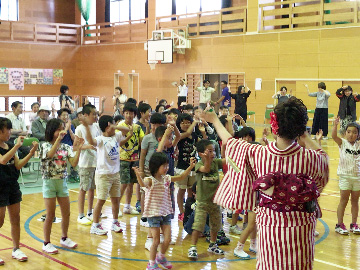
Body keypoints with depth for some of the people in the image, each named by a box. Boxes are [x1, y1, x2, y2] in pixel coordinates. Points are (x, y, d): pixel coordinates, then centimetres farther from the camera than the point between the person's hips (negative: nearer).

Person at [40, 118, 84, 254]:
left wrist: (78, 149, -16)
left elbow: (74, 163, -5)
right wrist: (58, 139, -37)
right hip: (50, 182, -5)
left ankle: (64, 238, 29)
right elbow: (50, 154, -31)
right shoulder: (46, 145, -8)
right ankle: (46, 243, 11)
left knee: (66, 213, 10)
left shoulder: (66, 147, 4)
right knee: (50, 215, -1)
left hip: (62, 182, 5)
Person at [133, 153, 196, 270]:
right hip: (153, 214, -6)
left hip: (166, 213, 6)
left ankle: (161, 257, 31)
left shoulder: (166, 179, 5)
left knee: (168, 239, 4)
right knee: (156, 241, -1)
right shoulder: (150, 180, -16)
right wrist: (139, 176, -59)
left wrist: (190, 166, 7)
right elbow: (143, 184, -38)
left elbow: (181, 177, 14)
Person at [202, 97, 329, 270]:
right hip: (302, 226, 0)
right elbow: (323, 156, 12)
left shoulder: (257, 153, -13)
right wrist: (304, 137, 9)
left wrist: (215, 120, 22)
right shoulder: (309, 157, -14)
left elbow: (229, 142, 6)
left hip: (269, 224, 1)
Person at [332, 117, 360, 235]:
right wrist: (335, 125, -37)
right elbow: (334, 136, -20)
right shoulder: (342, 142, -5)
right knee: (344, 200, 2)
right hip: (345, 175, -3)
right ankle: (339, 225, 10)